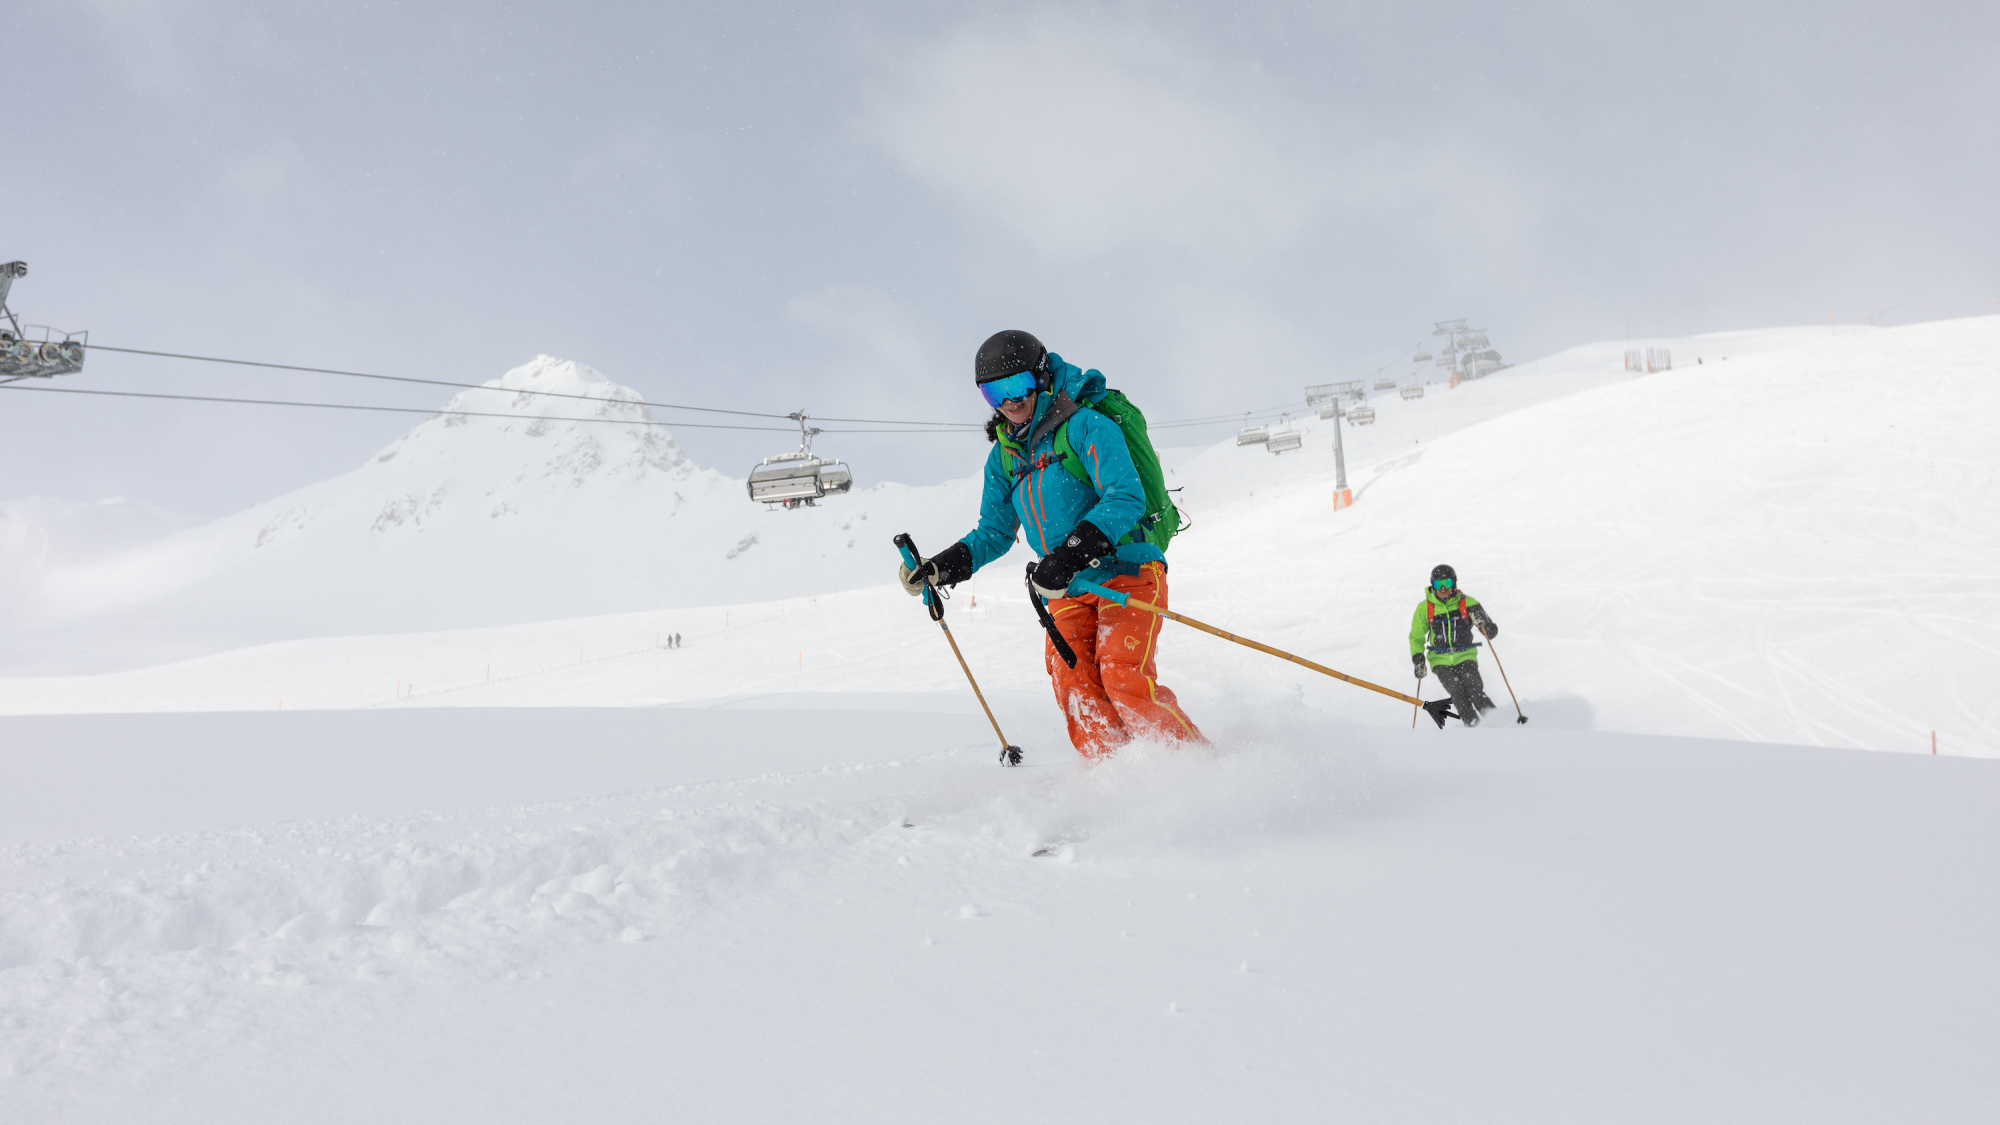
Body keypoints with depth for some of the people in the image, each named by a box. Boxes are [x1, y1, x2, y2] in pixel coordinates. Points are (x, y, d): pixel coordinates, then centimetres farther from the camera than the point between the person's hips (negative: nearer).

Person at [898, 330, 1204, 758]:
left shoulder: (1084, 426, -8)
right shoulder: (1003, 457, 13)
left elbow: (1126, 498, -20)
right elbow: (994, 534, 20)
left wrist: (1070, 554, -33)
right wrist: (938, 567, 4)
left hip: (1127, 572, -6)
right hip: (1070, 593, 6)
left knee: (1125, 682, -21)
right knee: (1075, 689, -13)